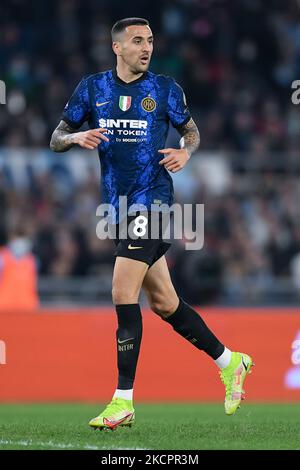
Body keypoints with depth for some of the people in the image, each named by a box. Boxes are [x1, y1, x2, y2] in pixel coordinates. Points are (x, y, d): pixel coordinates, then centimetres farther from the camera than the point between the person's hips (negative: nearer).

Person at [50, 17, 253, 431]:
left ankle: (123, 400, -12)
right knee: (164, 303, 9)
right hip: (119, 208, 4)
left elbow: (191, 130, 15)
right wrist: (77, 137, -13)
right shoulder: (92, 88, 7)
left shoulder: (165, 89, 1)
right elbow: (56, 140, 10)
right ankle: (229, 362, 27)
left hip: (152, 201, -4)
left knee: (123, 293, -15)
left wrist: (185, 152, -7)